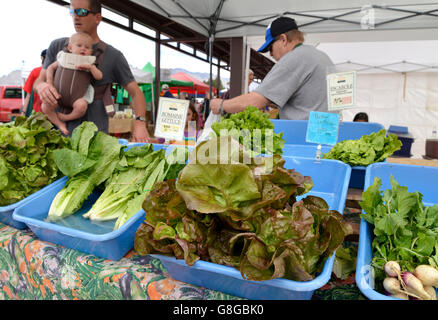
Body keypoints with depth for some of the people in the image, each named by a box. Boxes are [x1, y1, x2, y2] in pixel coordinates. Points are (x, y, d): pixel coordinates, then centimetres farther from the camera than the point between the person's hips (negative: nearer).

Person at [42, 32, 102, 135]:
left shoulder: (88, 63, 5)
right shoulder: (64, 58, 9)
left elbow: (99, 77, -5)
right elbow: (50, 68, 18)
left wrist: (90, 67, -19)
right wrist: (49, 83, 6)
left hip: (77, 97, -2)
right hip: (58, 94, 2)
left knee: (81, 106, -34)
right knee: (45, 106, -17)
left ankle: (66, 117, -6)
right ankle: (60, 124, 1)